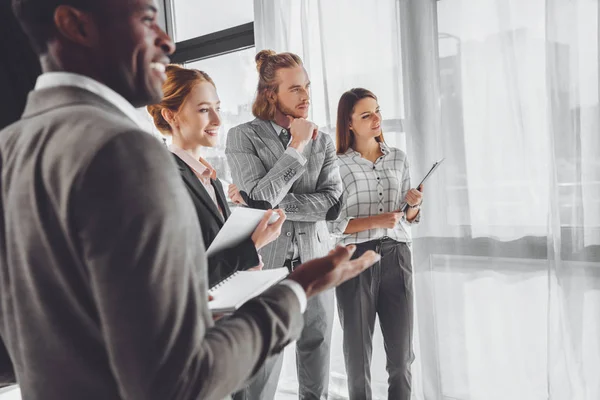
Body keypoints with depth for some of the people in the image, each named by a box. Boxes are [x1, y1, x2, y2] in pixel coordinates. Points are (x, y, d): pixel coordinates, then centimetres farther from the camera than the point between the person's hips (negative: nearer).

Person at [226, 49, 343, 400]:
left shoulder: (323, 142, 7)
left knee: (317, 356, 12)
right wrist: (296, 148, -12)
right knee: (263, 361, 2)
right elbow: (259, 199, -15)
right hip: (265, 262, -3)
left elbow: (332, 204, -5)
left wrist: (276, 204, -13)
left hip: (315, 262, 4)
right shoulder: (243, 137, -3)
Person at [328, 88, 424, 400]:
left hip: (396, 257, 3)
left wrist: (415, 204, -8)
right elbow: (334, 224, -8)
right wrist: (377, 221, -19)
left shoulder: (399, 158, 8)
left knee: (401, 350, 8)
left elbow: (409, 219, 13)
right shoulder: (338, 164, -4)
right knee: (358, 349, 8)